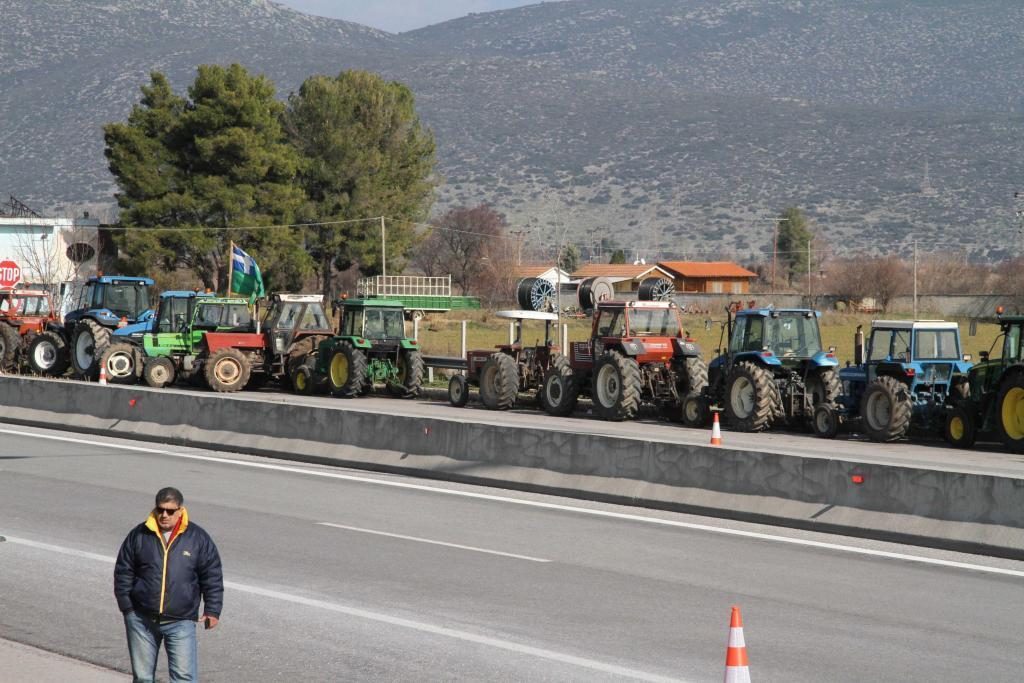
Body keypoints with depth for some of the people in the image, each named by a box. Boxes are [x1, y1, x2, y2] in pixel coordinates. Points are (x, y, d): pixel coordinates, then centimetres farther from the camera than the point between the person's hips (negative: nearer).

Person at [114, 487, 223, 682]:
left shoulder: (198, 538, 0)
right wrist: (126, 606, 2)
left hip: (180, 622, -2)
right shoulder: (139, 536, 2)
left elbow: (212, 577, 5)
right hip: (142, 620, 2)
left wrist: (212, 610, -1)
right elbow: (123, 573, 7)